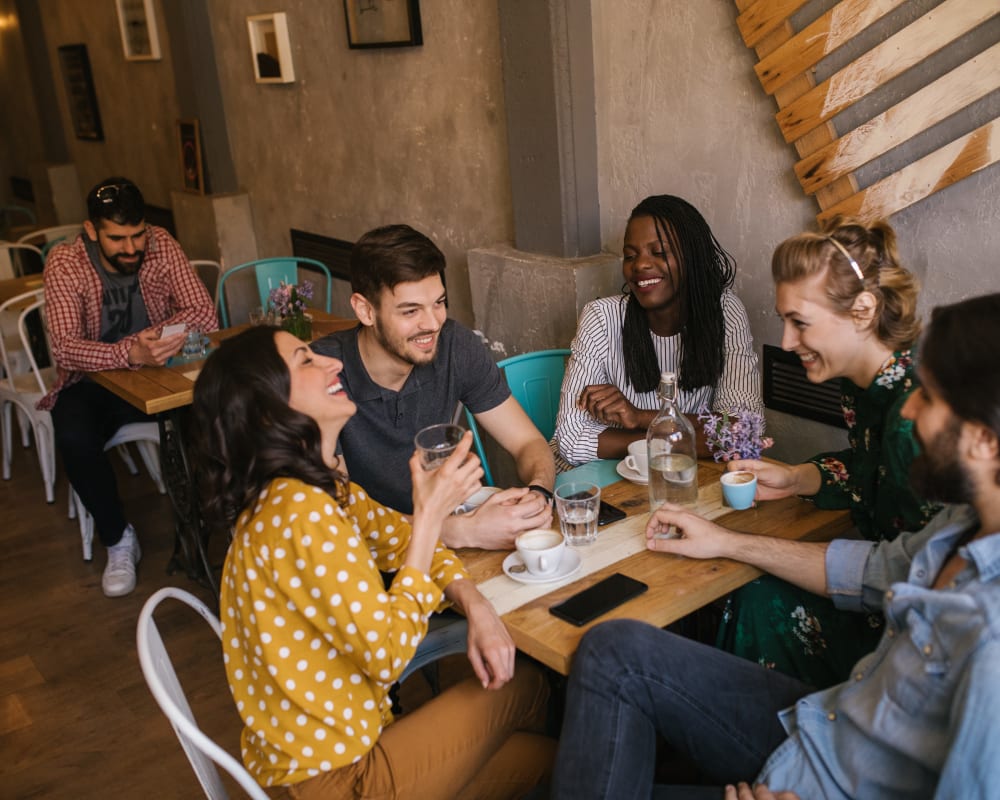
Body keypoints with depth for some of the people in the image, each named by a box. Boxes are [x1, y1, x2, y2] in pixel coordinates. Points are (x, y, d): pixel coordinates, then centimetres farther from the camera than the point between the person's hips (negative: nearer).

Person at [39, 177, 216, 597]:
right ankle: (118, 540, -7)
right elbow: (65, 346, -26)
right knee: (74, 439, -31)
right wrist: (130, 353, -44)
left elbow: (203, 314, -12)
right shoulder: (64, 264, -15)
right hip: (90, 381, -1)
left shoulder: (161, 246, -9)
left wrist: (149, 341, -27)